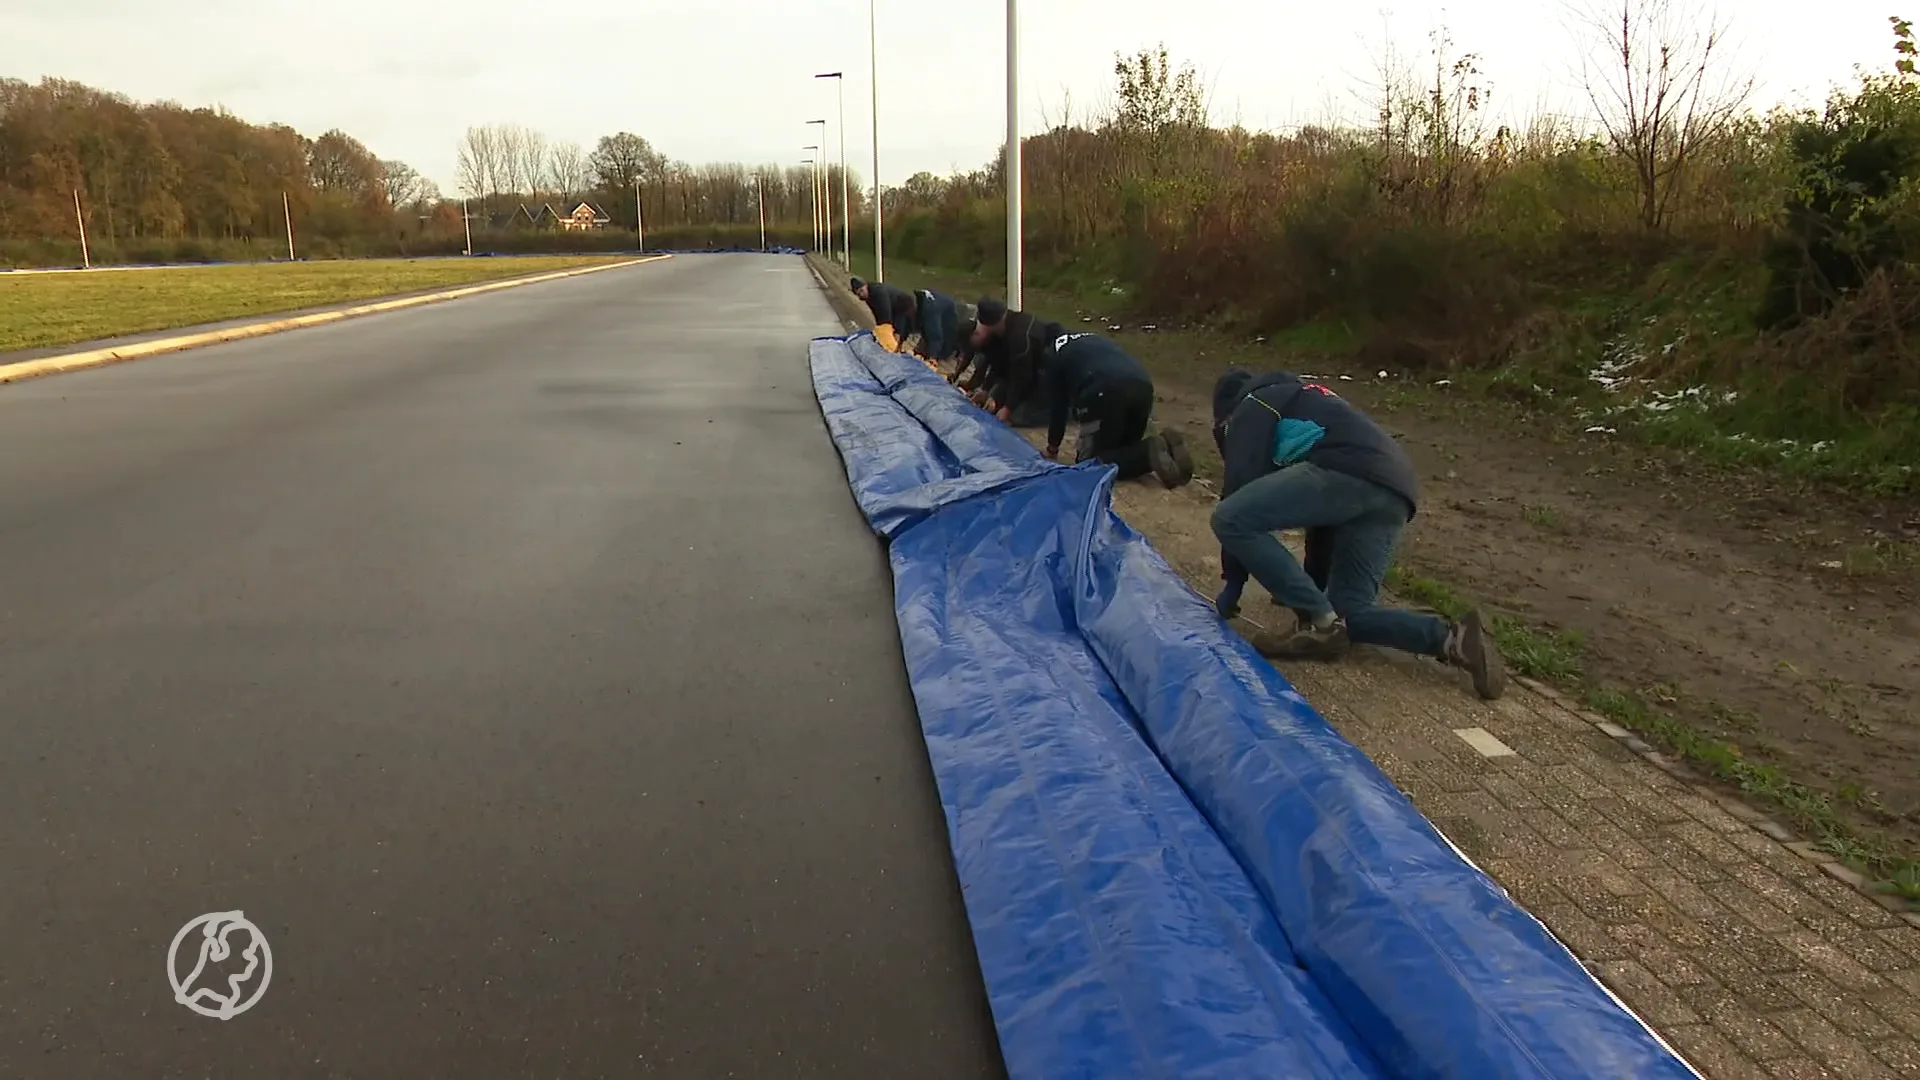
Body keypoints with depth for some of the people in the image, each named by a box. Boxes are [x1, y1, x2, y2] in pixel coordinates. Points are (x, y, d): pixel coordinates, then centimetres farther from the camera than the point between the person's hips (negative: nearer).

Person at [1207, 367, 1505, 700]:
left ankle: (1318, 623, -7)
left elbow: (1240, 487, 6)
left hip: (1349, 472, -9)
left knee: (1231, 520, -10)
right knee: (1351, 612, 14)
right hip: (1397, 490, 9)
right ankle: (1454, 639, -3)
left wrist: (1232, 582, 10)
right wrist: (1312, 587, 49)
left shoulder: (1253, 405, 18)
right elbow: (1322, 506, 44)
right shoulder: (1304, 401, 42)